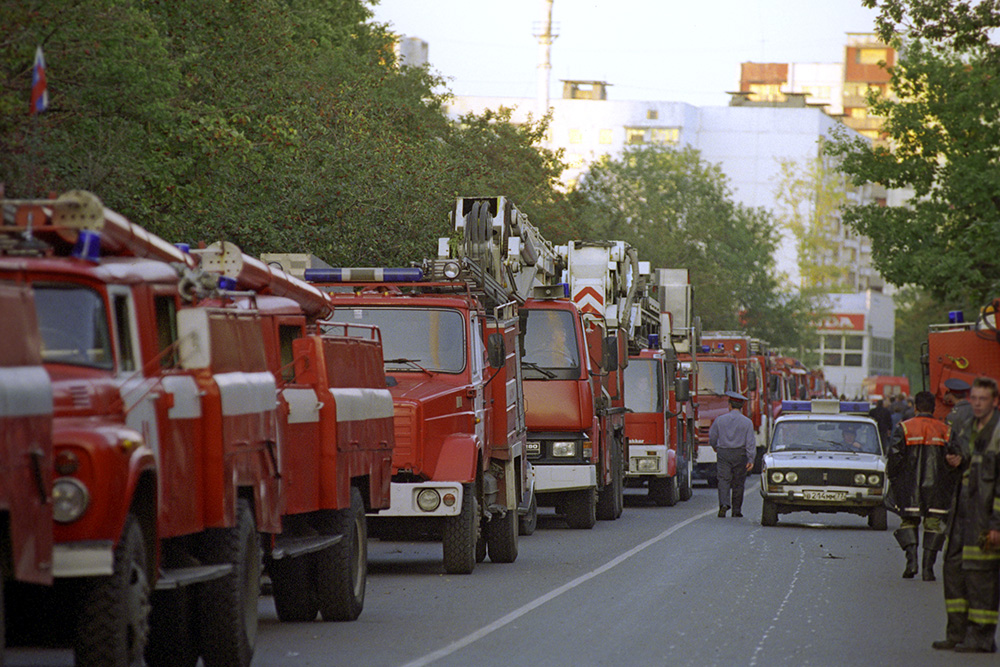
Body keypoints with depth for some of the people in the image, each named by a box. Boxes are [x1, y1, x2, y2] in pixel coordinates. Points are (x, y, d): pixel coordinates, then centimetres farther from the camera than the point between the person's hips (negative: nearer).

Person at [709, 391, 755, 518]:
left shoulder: (720, 419, 0)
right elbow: (750, 442, -7)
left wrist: (714, 447, 31)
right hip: (740, 454, 0)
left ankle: (724, 504, -25)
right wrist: (751, 460, -6)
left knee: (724, 480, -3)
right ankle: (736, 510, 13)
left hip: (723, 453, 0)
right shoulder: (747, 422, -3)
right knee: (738, 483, 8)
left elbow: (712, 436, 10)